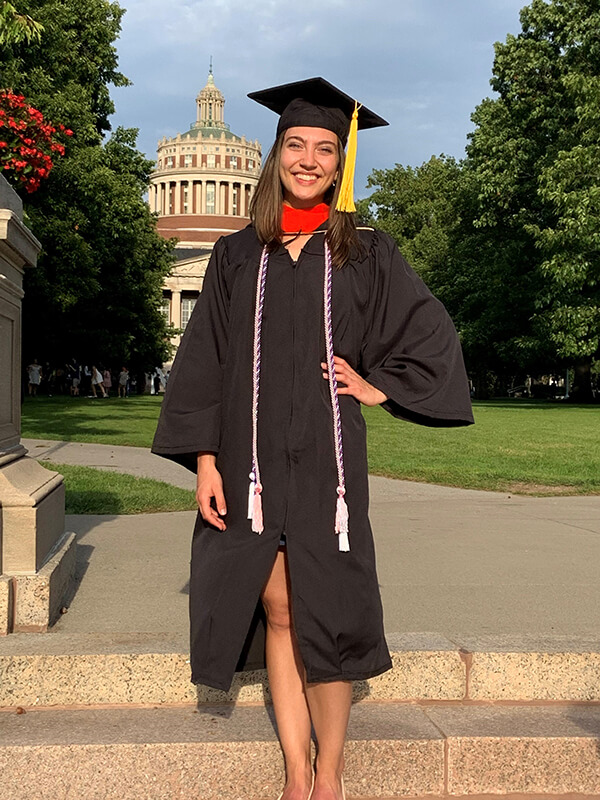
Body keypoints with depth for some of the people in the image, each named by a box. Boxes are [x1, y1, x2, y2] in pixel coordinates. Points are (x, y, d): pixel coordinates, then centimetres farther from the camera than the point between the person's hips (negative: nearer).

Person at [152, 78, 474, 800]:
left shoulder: (366, 256, 5)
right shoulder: (237, 256, 8)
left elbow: (434, 339, 11)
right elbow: (206, 360, 5)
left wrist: (379, 388, 0)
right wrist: (205, 458, -2)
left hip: (326, 460, -1)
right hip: (252, 460, 2)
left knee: (320, 616, -1)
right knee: (276, 611, 5)